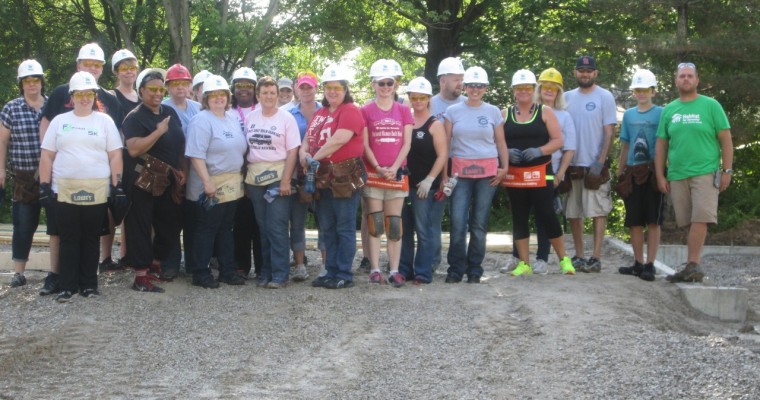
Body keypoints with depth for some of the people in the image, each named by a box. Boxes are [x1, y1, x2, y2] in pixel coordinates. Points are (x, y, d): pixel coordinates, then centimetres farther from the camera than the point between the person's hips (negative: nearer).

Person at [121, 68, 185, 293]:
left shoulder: (170, 113, 12)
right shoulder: (135, 117, -9)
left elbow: (180, 144, 18)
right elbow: (133, 149, -22)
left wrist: (182, 170, 9)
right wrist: (158, 131, -21)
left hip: (169, 181, 7)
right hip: (144, 181, -7)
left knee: (170, 225, 12)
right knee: (141, 227, -2)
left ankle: (155, 266, 28)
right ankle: (141, 277, 1)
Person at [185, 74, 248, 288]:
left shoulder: (232, 120, 13)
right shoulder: (201, 121, -12)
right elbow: (196, 155, -19)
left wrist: (240, 178, 14)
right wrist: (207, 182, -24)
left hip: (232, 185, 8)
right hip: (211, 186, -7)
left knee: (226, 228, 14)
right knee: (206, 229, -1)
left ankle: (228, 270, 21)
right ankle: (200, 273, 7)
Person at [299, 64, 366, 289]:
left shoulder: (350, 111, -8)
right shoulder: (320, 113, 17)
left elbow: (338, 140, -20)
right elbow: (308, 138, 18)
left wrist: (315, 158, -11)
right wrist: (303, 153, -4)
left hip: (344, 177, -8)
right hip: (323, 178, 8)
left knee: (344, 228, -2)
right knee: (327, 229, 13)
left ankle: (344, 275, 3)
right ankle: (331, 272, 20)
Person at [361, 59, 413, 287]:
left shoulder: (404, 111, 9)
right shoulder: (366, 111, 4)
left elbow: (407, 143, 4)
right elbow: (365, 145, -1)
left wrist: (394, 168, -10)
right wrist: (378, 168, -13)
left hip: (397, 174, 2)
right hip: (372, 173, -2)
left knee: (394, 224, 3)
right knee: (375, 224, -2)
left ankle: (395, 270, 6)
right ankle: (375, 269, 2)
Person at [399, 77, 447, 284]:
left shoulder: (435, 125, -2)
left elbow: (443, 155, -8)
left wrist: (429, 179, -14)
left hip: (425, 186, -5)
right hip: (404, 183, 5)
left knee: (424, 230, -3)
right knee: (404, 230, 10)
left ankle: (423, 273, 1)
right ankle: (404, 270, 18)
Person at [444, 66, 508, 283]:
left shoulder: (493, 112, 8)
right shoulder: (453, 111, 6)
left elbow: (501, 143, 11)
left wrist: (504, 167, 0)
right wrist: (444, 173, -2)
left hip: (487, 171, 1)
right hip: (460, 172, -1)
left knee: (479, 223, 3)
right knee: (458, 221, -8)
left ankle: (474, 270, 12)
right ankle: (456, 269, 1)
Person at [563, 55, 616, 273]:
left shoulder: (605, 97, -1)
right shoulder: (567, 97, 10)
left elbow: (609, 132, -5)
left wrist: (601, 161, -13)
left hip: (595, 164, -4)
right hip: (572, 164, 4)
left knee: (598, 211, -4)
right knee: (573, 212, 8)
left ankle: (595, 257, -2)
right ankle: (579, 255, 16)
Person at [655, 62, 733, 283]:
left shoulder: (710, 105, 2)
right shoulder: (669, 110, 12)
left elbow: (726, 140, 1)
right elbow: (661, 145, 13)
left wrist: (727, 170, -5)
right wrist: (660, 176, 7)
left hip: (705, 172, -4)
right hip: (677, 175, 4)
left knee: (700, 219, -14)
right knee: (688, 222, 6)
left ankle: (692, 264, -15)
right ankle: (693, 267, 10)